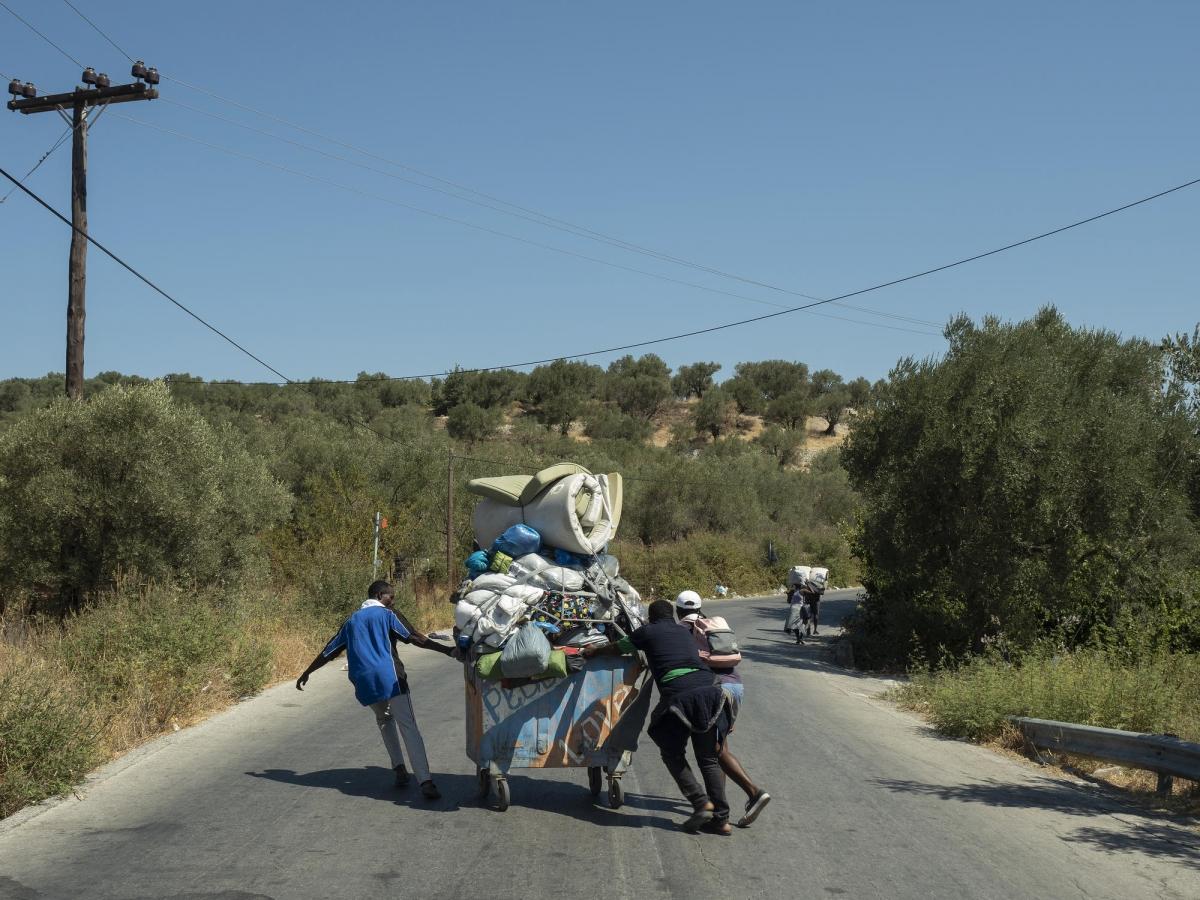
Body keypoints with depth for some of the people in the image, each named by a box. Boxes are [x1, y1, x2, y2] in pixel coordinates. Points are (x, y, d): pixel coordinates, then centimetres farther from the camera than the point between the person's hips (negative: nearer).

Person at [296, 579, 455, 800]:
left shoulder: (352, 621, 22)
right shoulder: (388, 615, 7)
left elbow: (328, 651, 27)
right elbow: (416, 638, -5)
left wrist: (306, 673, 38)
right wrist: (447, 650, -8)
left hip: (364, 682, 5)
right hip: (390, 677, -5)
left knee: (384, 719, 29)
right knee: (409, 727, -9)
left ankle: (399, 768, 16)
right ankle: (425, 781, -21)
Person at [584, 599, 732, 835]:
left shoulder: (648, 632, 14)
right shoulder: (684, 631, 27)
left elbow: (617, 648, 26)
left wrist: (594, 650, 47)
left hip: (679, 694, -4)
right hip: (709, 689, 4)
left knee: (672, 753, 15)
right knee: (708, 757, 12)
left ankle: (701, 802, 0)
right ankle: (721, 819, 6)